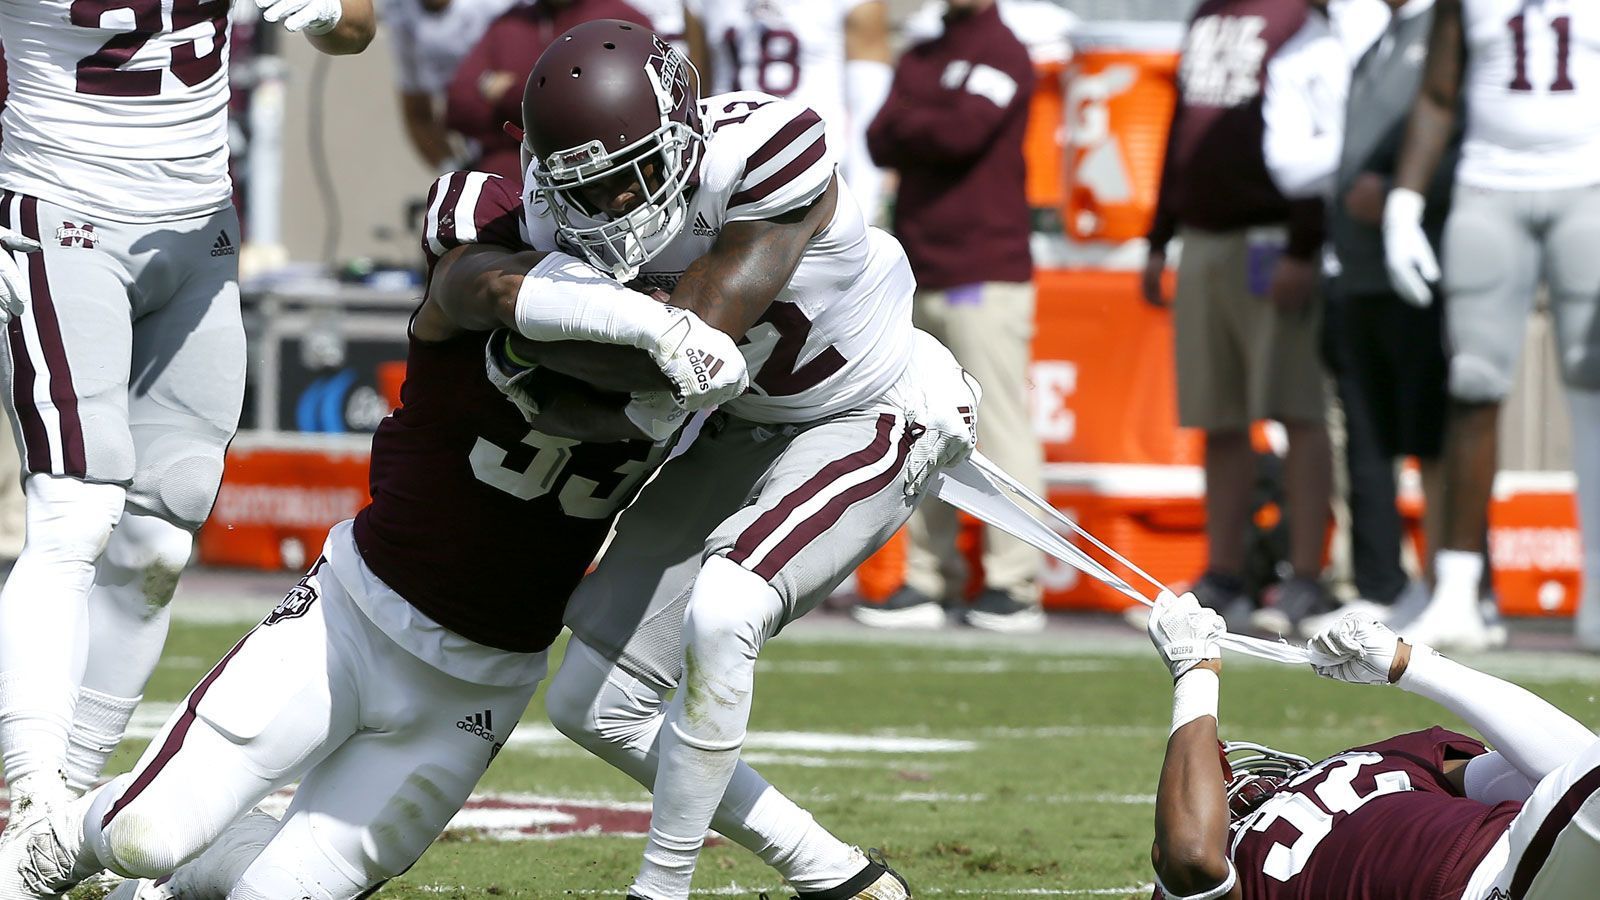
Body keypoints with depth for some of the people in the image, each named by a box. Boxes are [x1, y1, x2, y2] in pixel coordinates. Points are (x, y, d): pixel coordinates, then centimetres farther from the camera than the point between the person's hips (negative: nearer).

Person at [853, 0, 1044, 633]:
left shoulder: (1003, 55, -3)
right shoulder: (920, 60, 19)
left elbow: (963, 132, -17)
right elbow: (881, 146, 8)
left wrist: (906, 123, 1)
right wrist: (933, 130, -10)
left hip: (986, 276, -8)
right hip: (922, 274, 8)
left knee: (1000, 427, -8)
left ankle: (1014, 586, -7)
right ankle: (929, 580, 11)